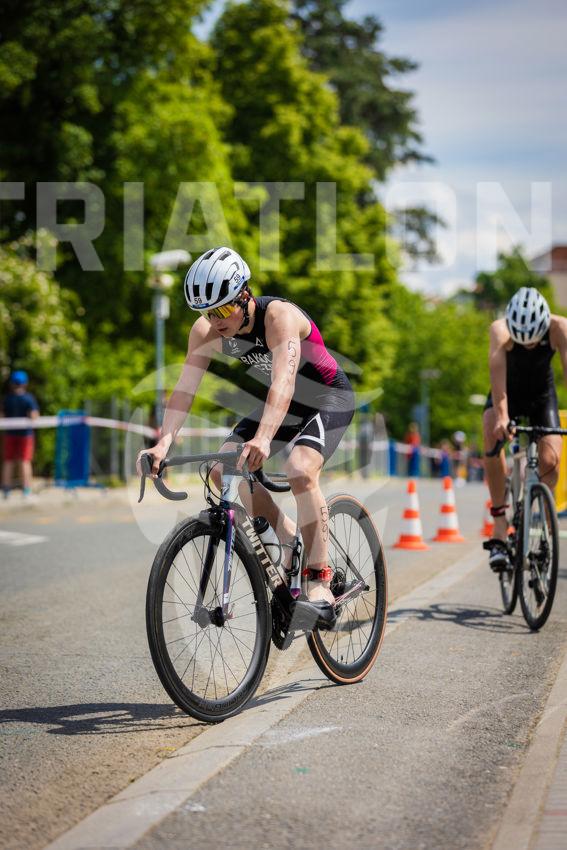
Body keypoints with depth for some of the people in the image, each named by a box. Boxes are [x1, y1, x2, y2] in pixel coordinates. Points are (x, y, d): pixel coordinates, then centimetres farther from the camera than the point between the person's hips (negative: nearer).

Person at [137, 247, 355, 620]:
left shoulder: (280, 316, -34)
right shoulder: (206, 330, -17)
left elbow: (283, 380, -48)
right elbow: (186, 385, -23)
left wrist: (263, 438, -64)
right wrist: (165, 441, -40)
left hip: (328, 397, -7)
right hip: (279, 400, 7)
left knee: (300, 470, -31)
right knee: (223, 469, -10)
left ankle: (321, 578, -19)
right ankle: (290, 536, 10)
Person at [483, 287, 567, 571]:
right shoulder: (500, 330, -31)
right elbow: (498, 372, -45)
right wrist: (501, 416, -60)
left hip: (542, 394, 1)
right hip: (508, 393, -1)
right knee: (493, 436, -31)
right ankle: (500, 522, -24)